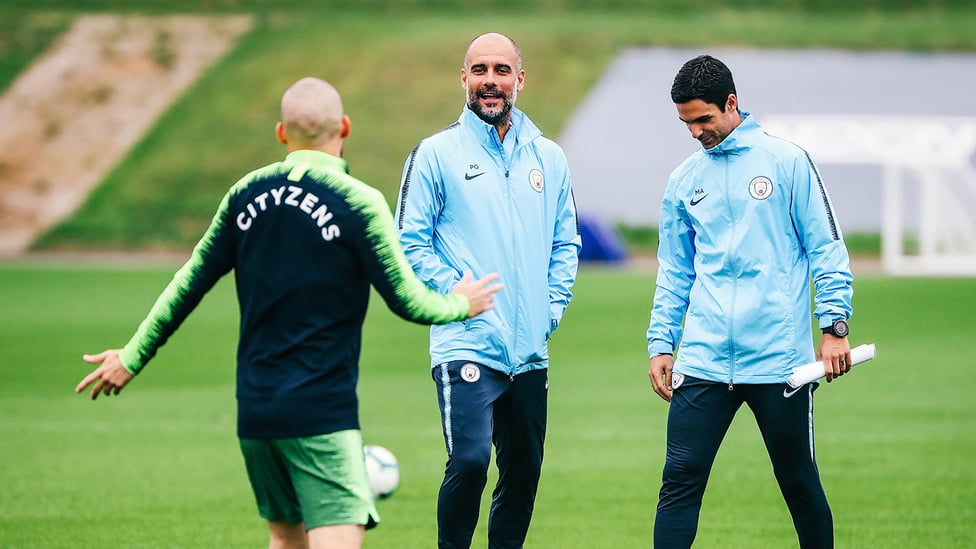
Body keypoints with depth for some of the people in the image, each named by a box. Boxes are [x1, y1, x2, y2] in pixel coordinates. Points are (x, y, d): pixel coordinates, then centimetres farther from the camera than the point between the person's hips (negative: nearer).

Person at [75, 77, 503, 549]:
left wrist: (133, 356, 20)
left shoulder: (246, 194, 6)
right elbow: (406, 301, -5)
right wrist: (460, 305, 15)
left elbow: (190, 283, 11)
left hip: (254, 410, 6)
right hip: (322, 413, -6)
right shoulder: (358, 203, -9)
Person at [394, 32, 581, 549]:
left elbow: (566, 243, 17)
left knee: (524, 470, 9)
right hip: (466, 345, -5)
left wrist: (552, 307, 4)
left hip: (531, 350, 5)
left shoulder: (548, 158, 12)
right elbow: (410, 242, -2)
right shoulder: (436, 154, 0)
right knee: (469, 461, -18)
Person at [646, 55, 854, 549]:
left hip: (780, 359, -3)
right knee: (679, 481, -7)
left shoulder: (786, 161, 0)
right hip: (703, 361, 3)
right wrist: (660, 344, 9)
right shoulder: (683, 182, 12)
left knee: (800, 484, 6)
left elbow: (826, 247, 0)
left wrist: (834, 326, -7)